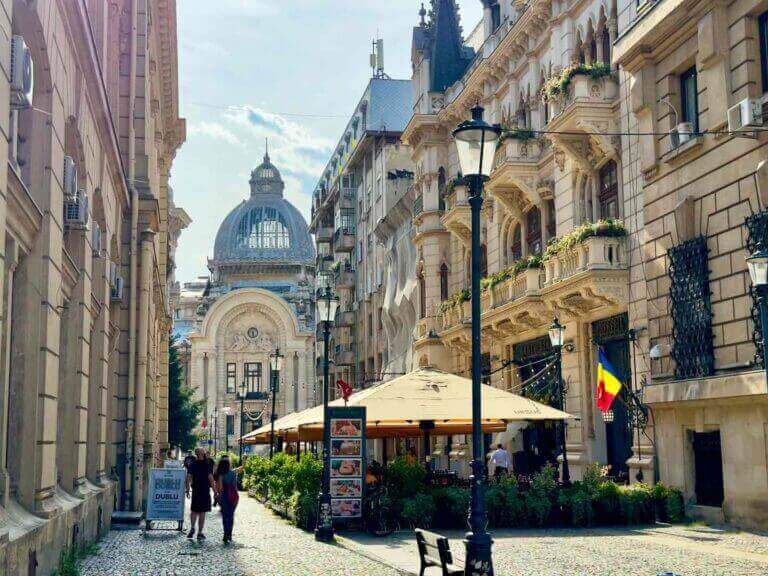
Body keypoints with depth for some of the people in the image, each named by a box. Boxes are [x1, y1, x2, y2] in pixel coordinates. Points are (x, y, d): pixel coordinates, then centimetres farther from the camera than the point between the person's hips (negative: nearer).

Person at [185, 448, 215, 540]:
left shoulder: (192, 465, 3)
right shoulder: (207, 465, -8)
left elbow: (188, 477, 0)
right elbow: (210, 478, -12)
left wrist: (187, 490, 7)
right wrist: (215, 491, -8)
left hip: (195, 490, 3)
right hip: (205, 491, -3)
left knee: (194, 510, 18)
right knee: (202, 512, 2)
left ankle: (192, 528, 3)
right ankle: (200, 533, 4)